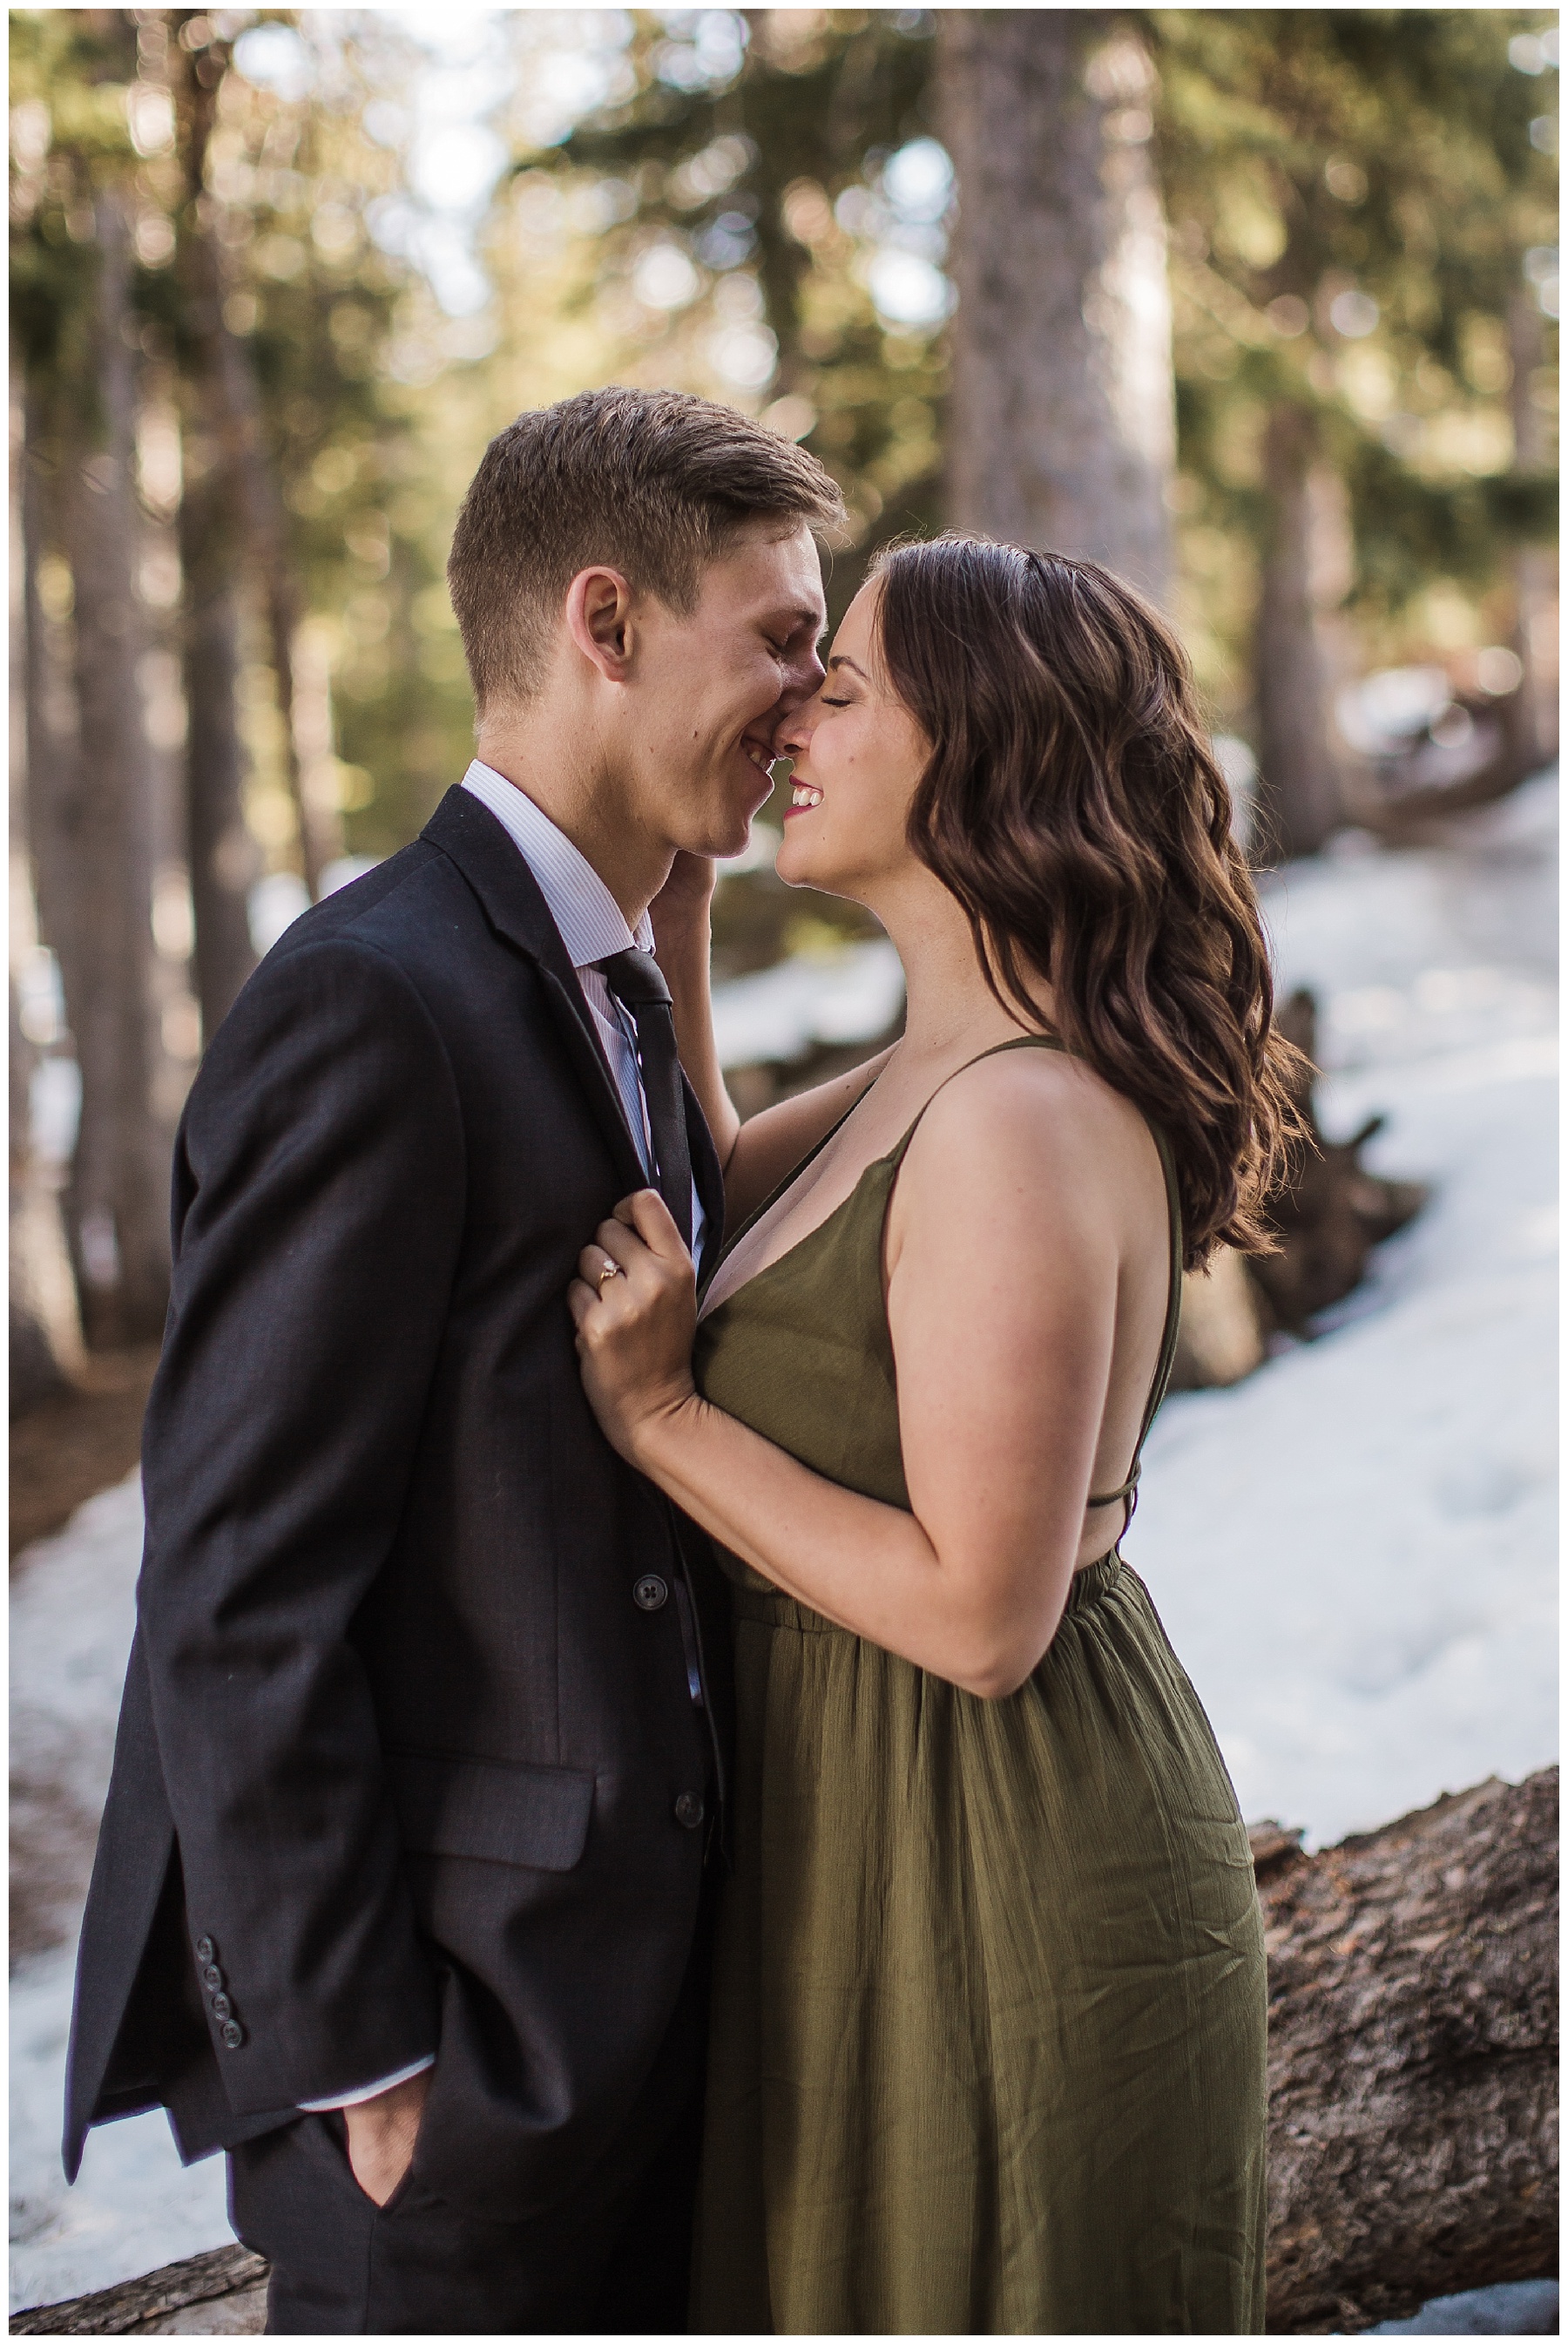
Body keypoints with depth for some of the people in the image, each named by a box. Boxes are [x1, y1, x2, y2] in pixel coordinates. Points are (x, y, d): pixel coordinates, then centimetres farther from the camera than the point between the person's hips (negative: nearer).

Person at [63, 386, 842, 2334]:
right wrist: (350, 2061, -18)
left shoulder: (616, 1001, 12)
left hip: (629, 1987, 9)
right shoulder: (371, 1007, -19)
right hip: (449, 2020, -9)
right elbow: (236, 1596, -21)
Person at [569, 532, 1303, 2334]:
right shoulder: (939, 1072, 4)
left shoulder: (1017, 1130, -26)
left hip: (999, 1865, -9)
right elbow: (702, 1203, 17)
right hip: (894, 1826, 9)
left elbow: (981, 1614, -26)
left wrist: (662, 1415, -19)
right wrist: (671, 880, 9)